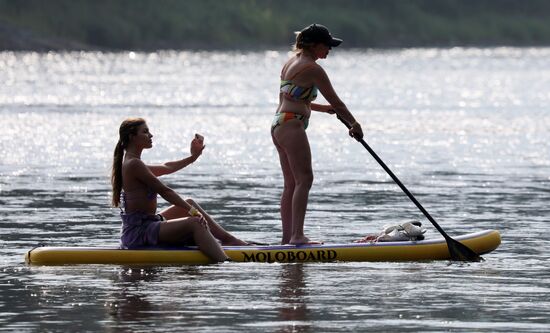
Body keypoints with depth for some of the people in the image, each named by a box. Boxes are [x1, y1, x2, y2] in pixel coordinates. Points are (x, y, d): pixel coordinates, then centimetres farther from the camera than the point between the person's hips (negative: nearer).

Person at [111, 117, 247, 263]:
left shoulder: (129, 164, 16)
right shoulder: (134, 164, -17)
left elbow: (166, 168, 29)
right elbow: (164, 191, -18)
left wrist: (193, 157, 33)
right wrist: (193, 212, -16)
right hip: (139, 232, -11)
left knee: (190, 203, 22)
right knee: (195, 223, -23)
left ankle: (228, 238, 25)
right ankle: (224, 263, -37)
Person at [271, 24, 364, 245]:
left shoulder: (292, 62, 18)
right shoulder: (312, 69, -11)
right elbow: (335, 101, -6)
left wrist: (324, 108, 28)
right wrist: (354, 124, 6)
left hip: (279, 125, 10)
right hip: (292, 125, -10)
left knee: (291, 184, 11)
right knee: (304, 179, -12)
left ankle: (287, 236, 12)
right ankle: (297, 235, -20)